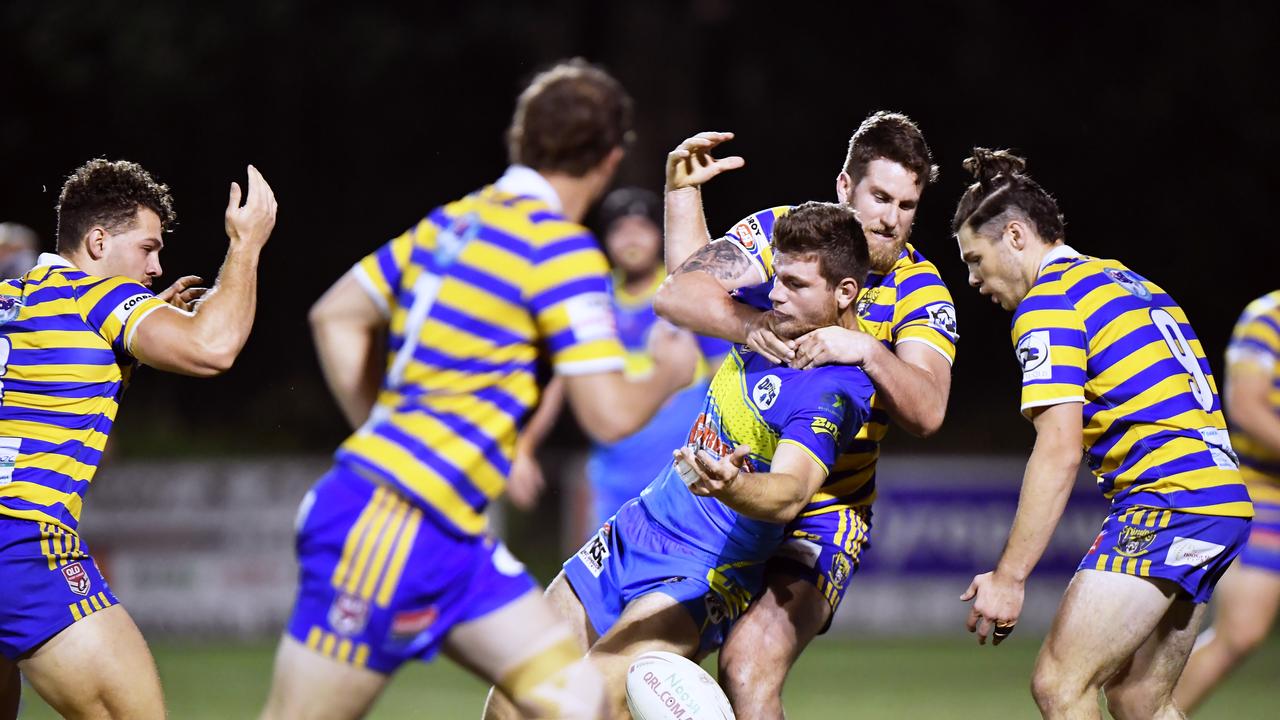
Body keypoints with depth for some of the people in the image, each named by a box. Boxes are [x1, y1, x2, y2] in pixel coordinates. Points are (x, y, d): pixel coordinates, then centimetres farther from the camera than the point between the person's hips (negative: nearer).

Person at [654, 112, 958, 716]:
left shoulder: (921, 290, -7)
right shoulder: (780, 232, -4)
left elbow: (927, 411, -21)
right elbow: (677, 294, -16)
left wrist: (868, 350, -36)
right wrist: (750, 324, -33)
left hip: (821, 514, -3)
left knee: (749, 671, -23)